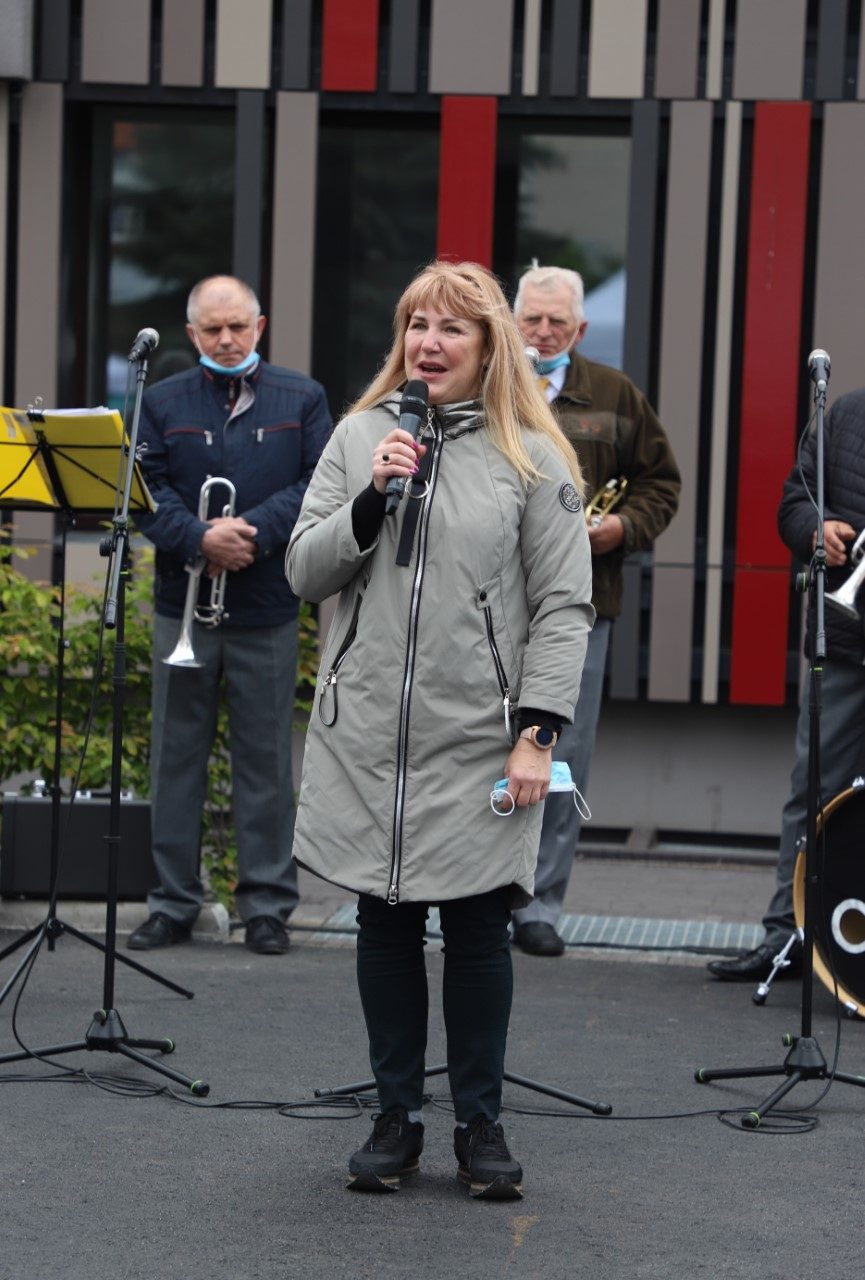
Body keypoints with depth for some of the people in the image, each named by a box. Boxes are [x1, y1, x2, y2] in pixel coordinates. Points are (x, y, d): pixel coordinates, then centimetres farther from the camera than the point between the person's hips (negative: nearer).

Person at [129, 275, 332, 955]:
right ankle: (173, 903, 12)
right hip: (182, 608, 1)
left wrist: (253, 532, -17)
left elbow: (319, 487, -4)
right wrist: (201, 538, -18)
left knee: (266, 759, 3)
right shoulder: (163, 403, 8)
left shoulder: (302, 400, 6)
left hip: (267, 613, -1)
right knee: (176, 757, 5)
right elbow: (147, 491, -2)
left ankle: (267, 905, 10)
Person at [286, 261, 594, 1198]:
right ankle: (396, 1119, 20)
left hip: (478, 747, -2)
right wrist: (372, 498, -11)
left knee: (477, 929, 2)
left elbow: (564, 606, -3)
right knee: (385, 926, 8)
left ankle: (480, 1123, 15)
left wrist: (537, 732, -10)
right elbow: (304, 573, 5)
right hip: (367, 739, 3)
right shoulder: (360, 436, 7)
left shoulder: (532, 455, -1)